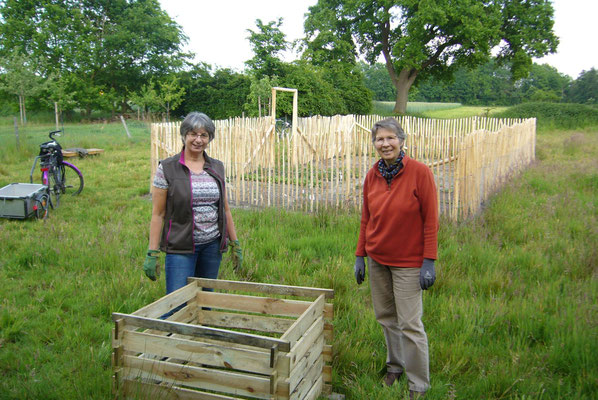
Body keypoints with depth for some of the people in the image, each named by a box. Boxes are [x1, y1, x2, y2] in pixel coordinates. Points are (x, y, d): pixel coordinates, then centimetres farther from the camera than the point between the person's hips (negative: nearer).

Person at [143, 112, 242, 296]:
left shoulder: (217, 167, 7)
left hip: (212, 245, 4)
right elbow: (157, 214, -5)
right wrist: (152, 253, -8)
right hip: (180, 247, -4)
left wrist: (235, 243, 12)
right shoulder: (167, 168, -5)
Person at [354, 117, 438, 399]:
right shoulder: (372, 175, 1)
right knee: (385, 317, 15)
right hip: (377, 259, 5)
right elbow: (366, 219, 8)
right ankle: (394, 366, 36)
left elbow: (431, 220, -11)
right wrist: (360, 256, 7)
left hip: (408, 261, -5)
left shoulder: (419, 172, -13)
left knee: (410, 324, 0)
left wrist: (429, 261, -14)